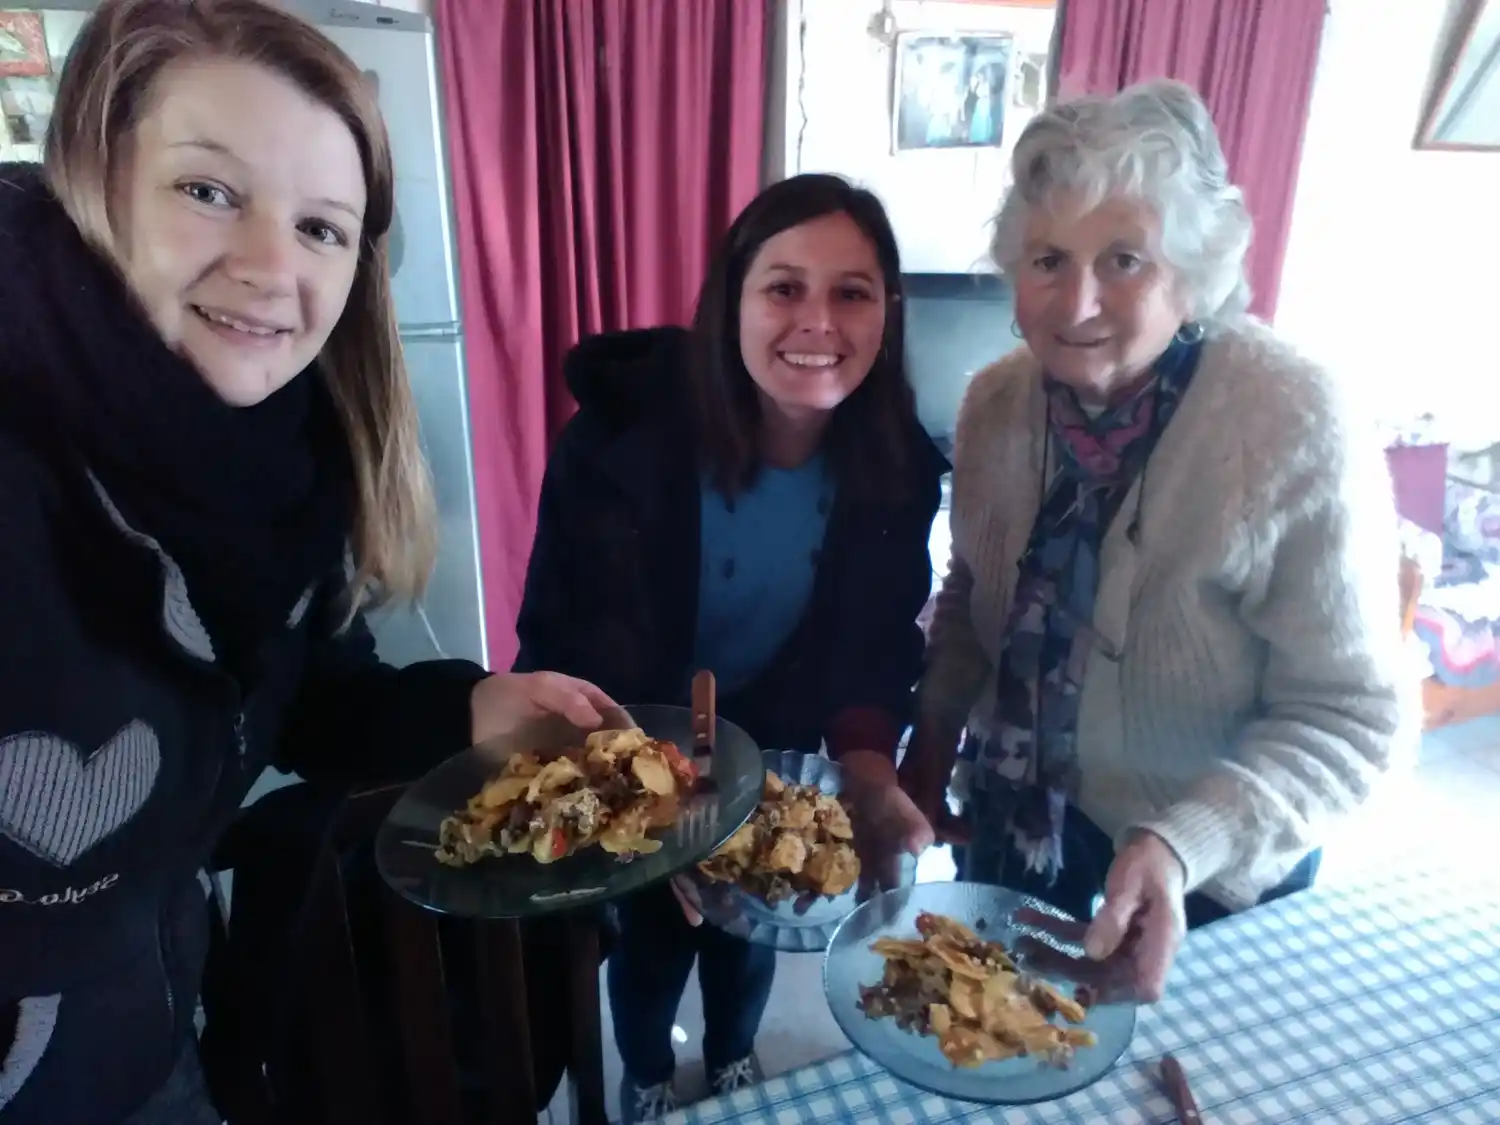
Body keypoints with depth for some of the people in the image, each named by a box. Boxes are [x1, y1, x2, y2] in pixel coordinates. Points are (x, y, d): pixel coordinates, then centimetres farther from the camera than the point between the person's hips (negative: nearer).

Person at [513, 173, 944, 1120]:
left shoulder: (897, 465, -18)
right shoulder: (627, 428, -29)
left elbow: (878, 643, -11)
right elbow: (582, 634, -29)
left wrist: (870, 769, -29)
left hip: (771, 748, 3)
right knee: (655, 926, 18)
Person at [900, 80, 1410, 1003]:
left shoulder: (1298, 433, -28)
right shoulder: (998, 400, -12)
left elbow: (1349, 715, -22)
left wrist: (1185, 845, -35)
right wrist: (932, 747, -2)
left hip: (1211, 873, -3)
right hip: (1017, 816, 4)